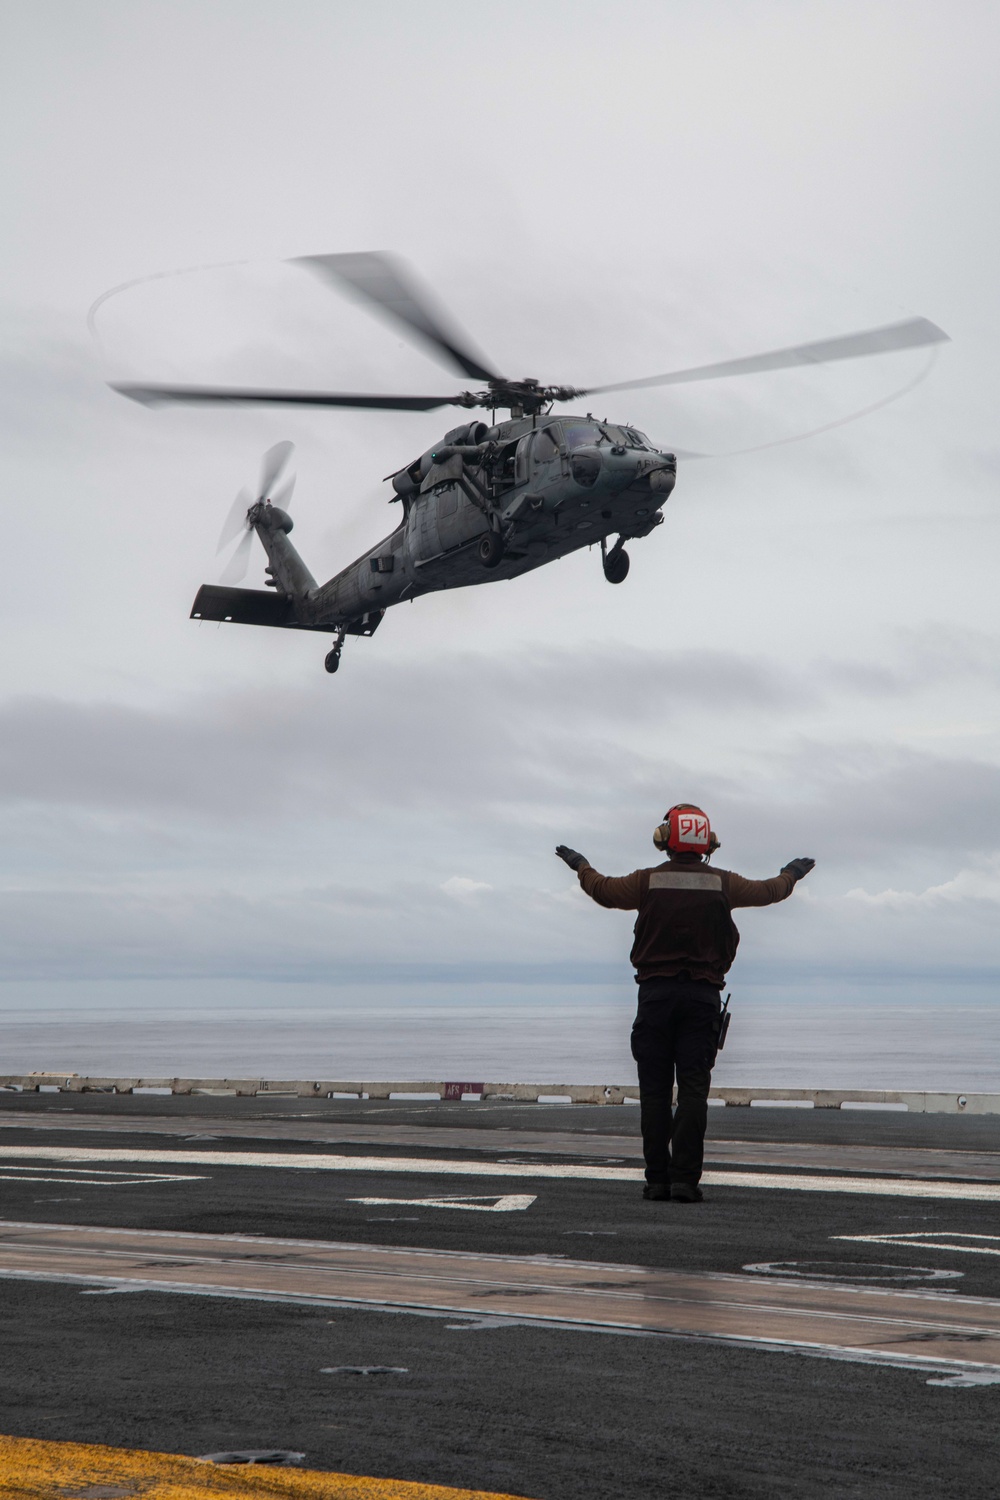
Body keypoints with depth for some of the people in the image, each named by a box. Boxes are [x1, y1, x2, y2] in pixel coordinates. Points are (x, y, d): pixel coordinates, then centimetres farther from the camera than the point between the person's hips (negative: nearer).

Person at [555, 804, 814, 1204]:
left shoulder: (649, 881, -2)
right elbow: (767, 891, 17)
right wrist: (790, 874, 39)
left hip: (656, 991, 0)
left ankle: (656, 1179, 3)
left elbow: (603, 889, 14)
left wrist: (581, 865, 35)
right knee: (693, 1090, -2)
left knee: (655, 1091, 5)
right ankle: (685, 1178, -9)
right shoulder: (721, 883, 1)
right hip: (702, 994, 0)